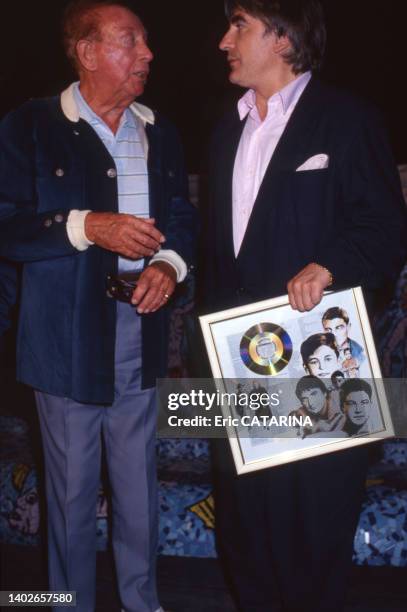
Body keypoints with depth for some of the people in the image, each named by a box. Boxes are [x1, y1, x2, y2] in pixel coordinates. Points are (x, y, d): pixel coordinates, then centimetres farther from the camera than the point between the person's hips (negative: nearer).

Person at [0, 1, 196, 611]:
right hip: (68, 336, -4)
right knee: (72, 488, 7)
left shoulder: (159, 133, 10)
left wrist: (170, 263, -5)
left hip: (141, 332, 4)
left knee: (139, 483, 15)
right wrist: (86, 226, -22)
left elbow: (181, 216, 16)